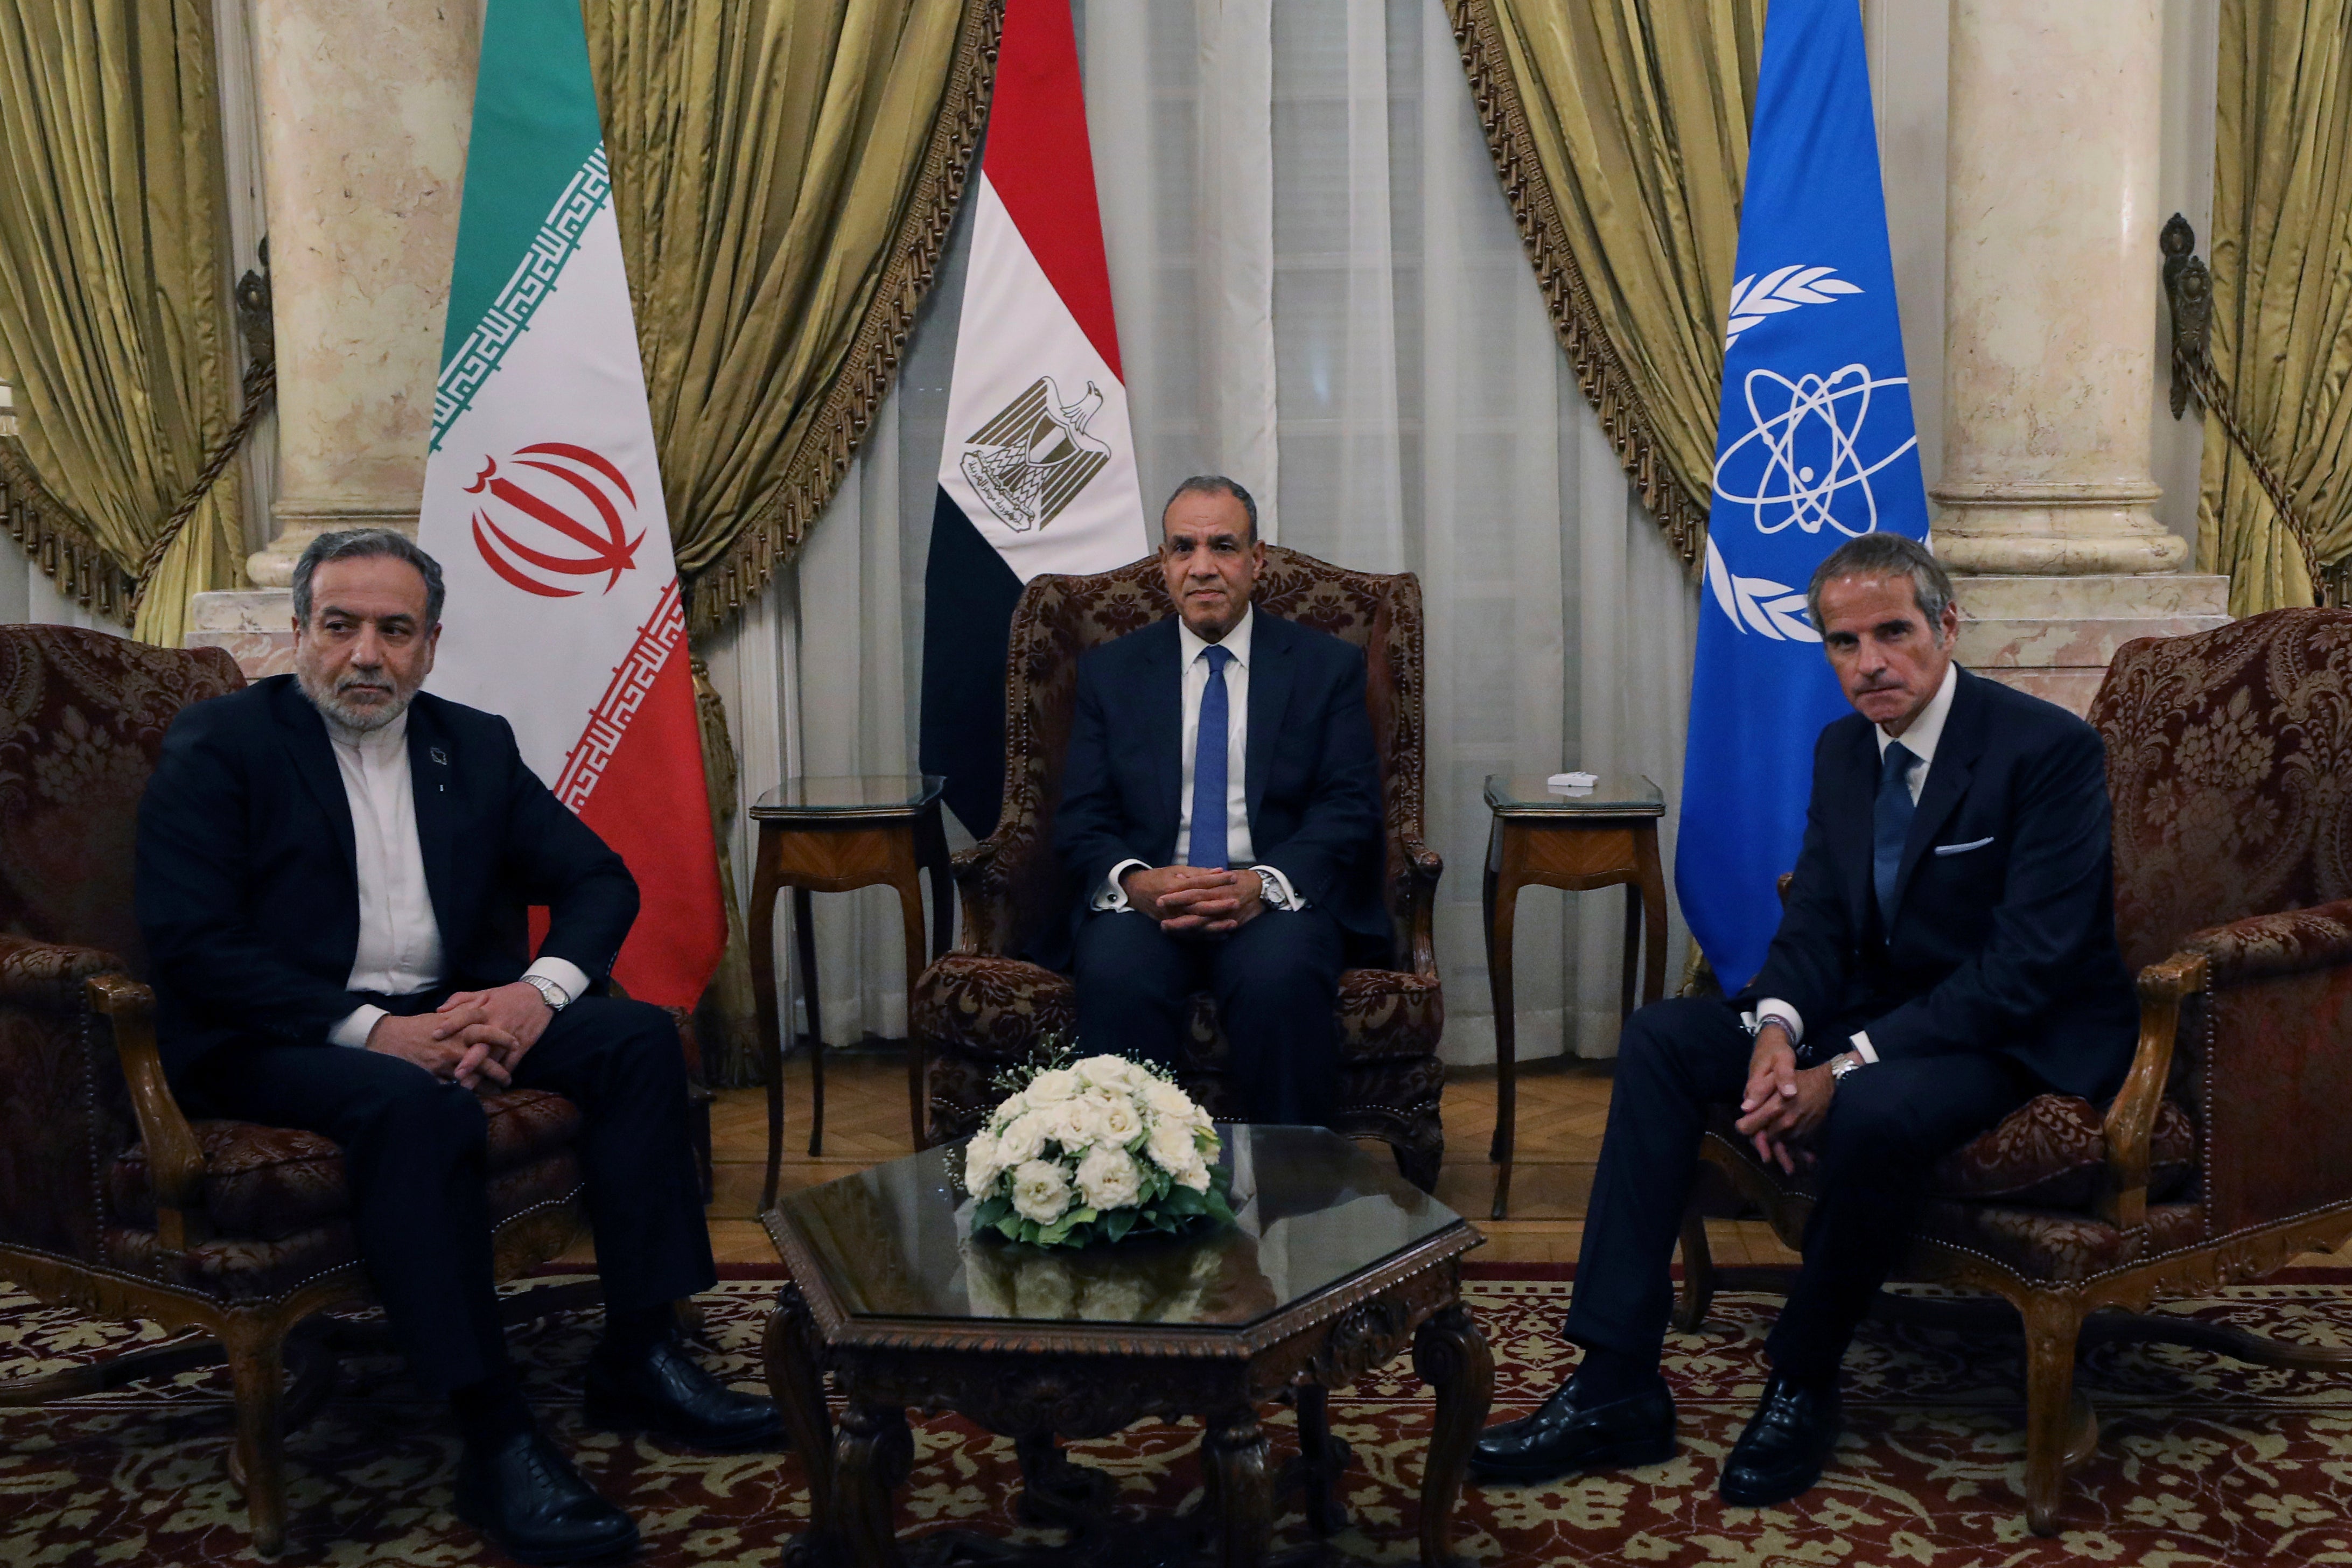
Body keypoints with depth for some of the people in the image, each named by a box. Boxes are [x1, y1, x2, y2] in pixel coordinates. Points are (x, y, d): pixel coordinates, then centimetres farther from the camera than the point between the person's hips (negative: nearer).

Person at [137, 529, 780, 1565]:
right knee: (419, 1105, -36)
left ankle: (637, 1359, -12)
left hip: (452, 1010, 6)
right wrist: (371, 1030, -22)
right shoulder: (219, 745, -3)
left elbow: (600, 879, 9)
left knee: (639, 1034, -15)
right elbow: (189, 942, -13)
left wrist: (541, 988, -12)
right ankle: (494, 1439, -29)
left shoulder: (475, 745, 12)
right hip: (276, 1039, -5)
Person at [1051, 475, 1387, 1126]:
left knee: (1281, 975, -34)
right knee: (1116, 975, -32)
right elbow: (1080, 818, 7)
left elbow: (1349, 808, 2)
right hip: (1144, 899, 1)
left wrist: (1265, 884, -17)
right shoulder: (1110, 670, 15)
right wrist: (1135, 882, -16)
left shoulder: (1327, 666, 12)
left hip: (1278, 898, -1)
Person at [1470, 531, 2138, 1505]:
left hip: (2018, 1037, -7)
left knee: (1874, 1112, -38)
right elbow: (1817, 919, 5)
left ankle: (1803, 1384, -9)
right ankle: (1616, 1387, -12)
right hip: (1880, 1005, 7)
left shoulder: (2051, 749, -18)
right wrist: (1776, 1030, -18)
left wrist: (1849, 1067, -29)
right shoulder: (1844, 748, 5)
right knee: (1660, 1039, -9)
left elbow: (2029, 962, -24)